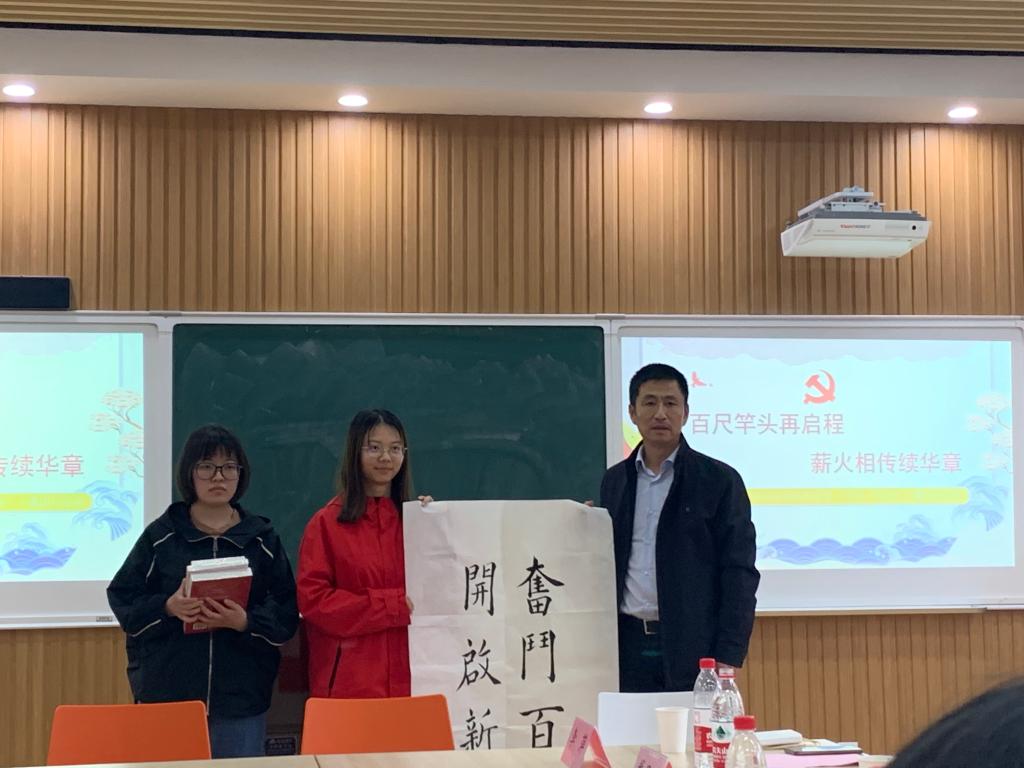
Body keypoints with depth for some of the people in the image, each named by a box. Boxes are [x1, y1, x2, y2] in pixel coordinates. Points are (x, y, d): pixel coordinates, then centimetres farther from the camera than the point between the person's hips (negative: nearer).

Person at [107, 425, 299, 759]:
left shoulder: (263, 539, 5)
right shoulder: (160, 535, 3)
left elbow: (286, 615, 1)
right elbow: (122, 598, 3)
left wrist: (245, 622, -18)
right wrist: (167, 608, -15)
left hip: (241, 700, 1)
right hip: (168, 696, -1)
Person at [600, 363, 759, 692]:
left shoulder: (720, 481, -1)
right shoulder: (614, 481, 12)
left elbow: (739, 574, -5)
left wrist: (727, 660, -11)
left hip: (691, 650, -3)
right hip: (628, 648, 4)